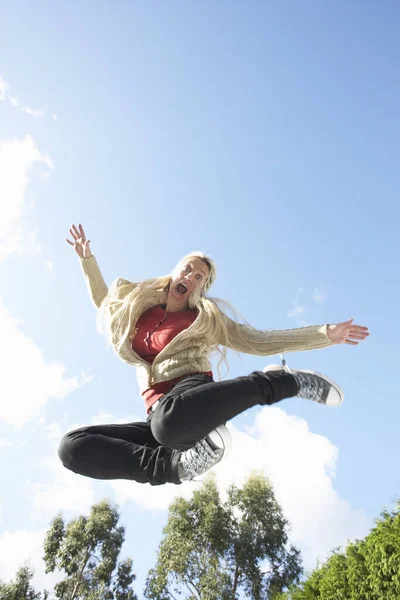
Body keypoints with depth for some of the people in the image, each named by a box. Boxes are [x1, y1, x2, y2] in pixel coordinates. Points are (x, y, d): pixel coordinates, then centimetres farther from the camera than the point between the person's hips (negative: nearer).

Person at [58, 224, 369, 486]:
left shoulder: (205, 318, 12)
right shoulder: (141, 310, 23)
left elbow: (257, 341, 8)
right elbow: (105, 301, 41)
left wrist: (325, 334, 3)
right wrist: (87, 257, 35)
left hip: (194, 395, -4)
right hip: (159, 418, 4)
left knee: (169, 422, -43)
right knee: (72, 448, -11)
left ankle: (282, 381, -23)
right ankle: (176, 464, -18)